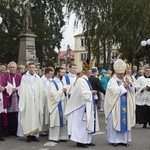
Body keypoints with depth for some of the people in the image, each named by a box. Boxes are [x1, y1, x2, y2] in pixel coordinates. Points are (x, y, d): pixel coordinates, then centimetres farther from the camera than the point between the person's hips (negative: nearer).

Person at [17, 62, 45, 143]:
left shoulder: (37, 78, 10)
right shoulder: (24, 77, 2)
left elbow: (41, 90, 8)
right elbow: (22, 90, -2)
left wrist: (41, 101, 0)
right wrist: (23, 101, -11)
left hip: (36, 101, 3)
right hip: (27, 101, -2)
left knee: (36, 116, 3)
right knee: (28, 117, -2)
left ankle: (35, 134, 9)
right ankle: (29, 134, 4)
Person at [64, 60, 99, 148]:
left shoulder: (86, 80, 12)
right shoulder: (81, 80, -16)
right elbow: (83, 93, -21)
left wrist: (92, 92, 2)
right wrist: (92, 92, -8)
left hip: (88, 105, 10)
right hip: (83, 105, -10)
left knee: (88, 123, 13)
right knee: (82, 123, -2)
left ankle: (87, 140, 20)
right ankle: (80, 141, 6)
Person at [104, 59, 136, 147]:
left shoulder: (126, 80, 10)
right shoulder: (112, 81, -7)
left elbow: (133, 89, 2)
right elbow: (114, 91, -20)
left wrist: (130, 84, -17)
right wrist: (123, 86, -16)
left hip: (125, 106, 5)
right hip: (115, 106, -5)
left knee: (125, 122, 8)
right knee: (114, 122, 0)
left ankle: (123, 139, 17)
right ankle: (114, 139, 9)